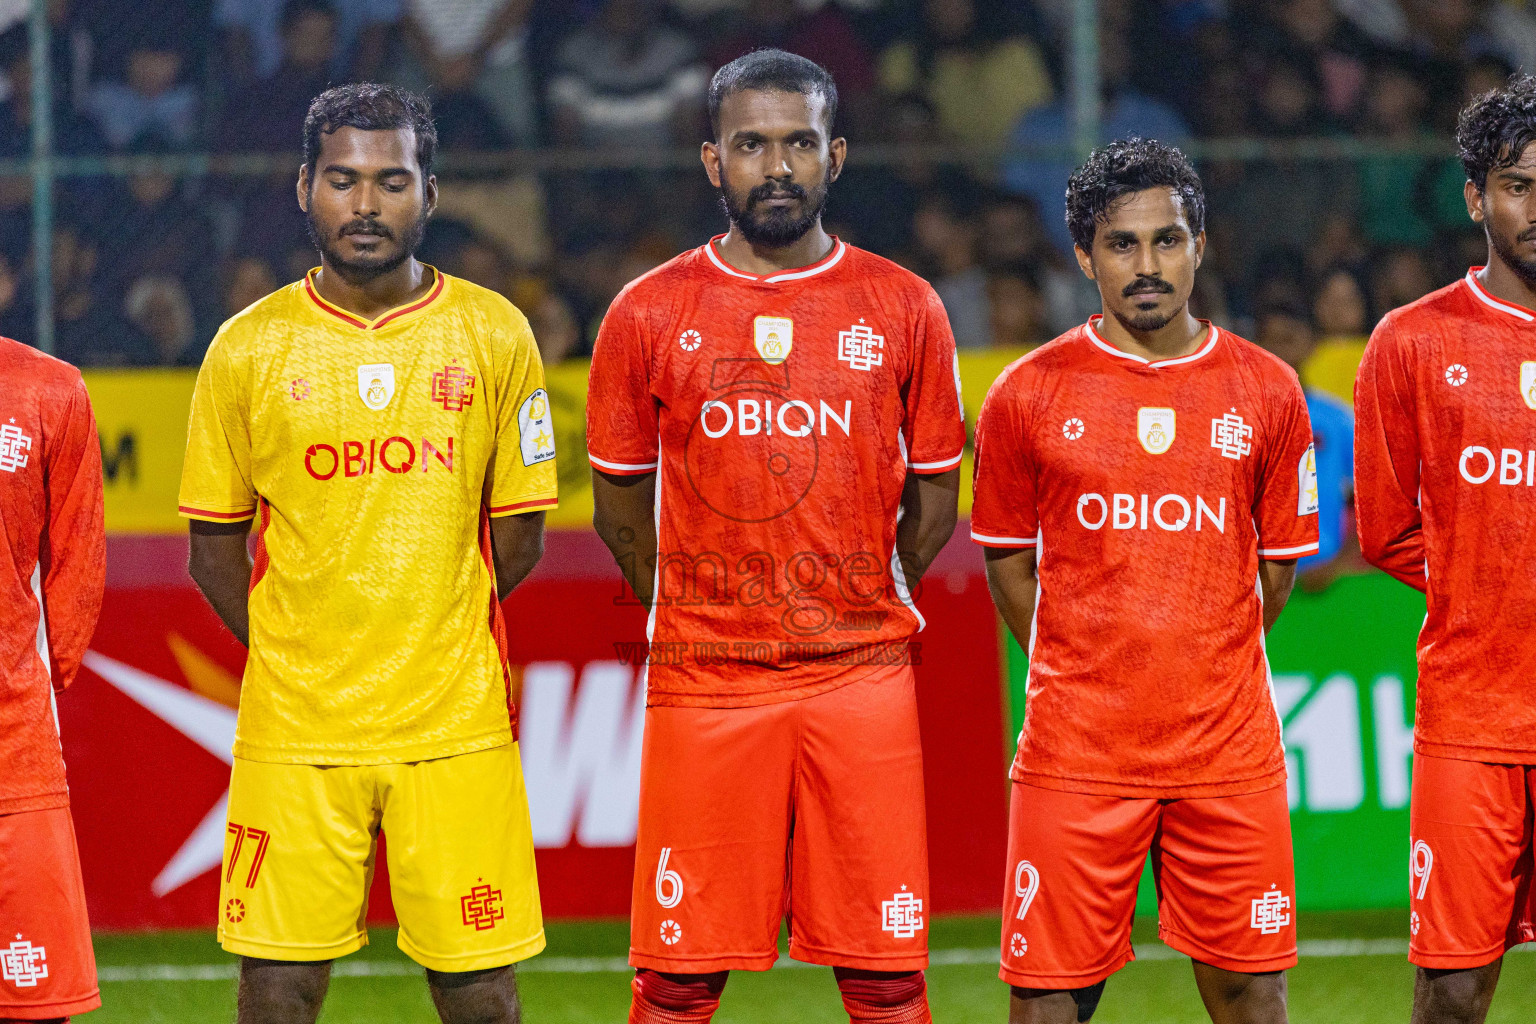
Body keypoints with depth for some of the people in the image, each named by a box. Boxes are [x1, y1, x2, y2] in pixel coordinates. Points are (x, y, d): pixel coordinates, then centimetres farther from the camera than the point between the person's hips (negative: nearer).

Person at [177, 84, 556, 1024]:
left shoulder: (494, 337, 4)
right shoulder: (249, 348, 3)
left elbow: (519, 536, 10)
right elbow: (214, 547, 9)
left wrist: (428, 641, 9)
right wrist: (294, 658, 5)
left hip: (457, 727, 0)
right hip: (293, 731, 0)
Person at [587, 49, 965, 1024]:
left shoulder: (903, 309, 5)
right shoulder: (651, 315, 3)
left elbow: (934, 496, 14)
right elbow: (619, 504, 13)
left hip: (863, 678, 0)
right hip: (701, 687, 0)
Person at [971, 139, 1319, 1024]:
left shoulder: (1267, 392, 4)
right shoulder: (1028, 394, 0)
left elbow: (1278, 562, 14)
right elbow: (1007, 559, 11)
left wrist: (1206, 675, 12)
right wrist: (1085, 679, 10)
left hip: (1229, 752, 1)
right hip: (1075, 752, -1)